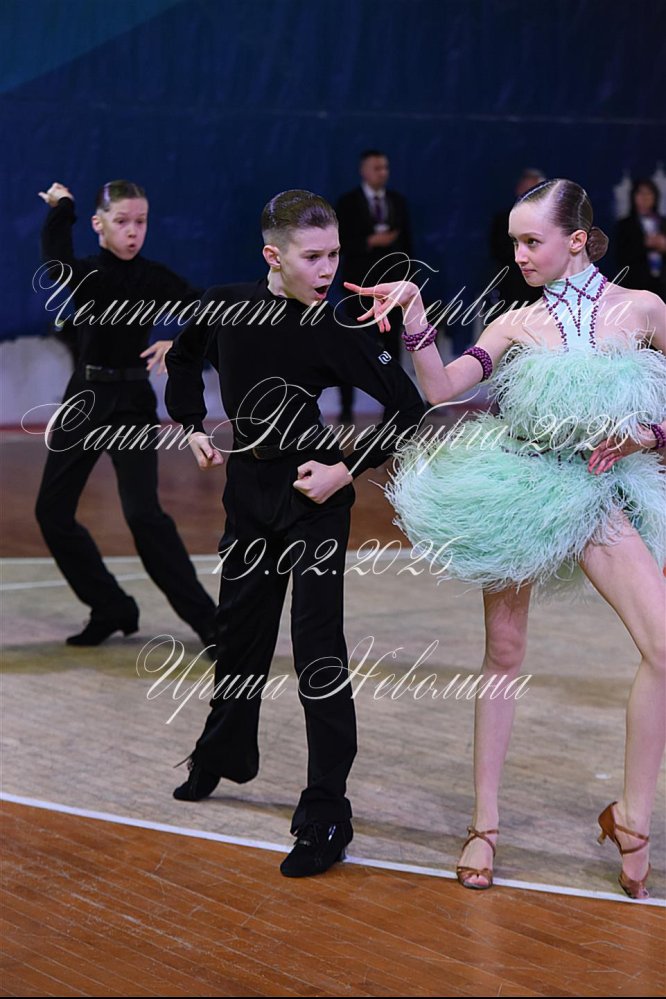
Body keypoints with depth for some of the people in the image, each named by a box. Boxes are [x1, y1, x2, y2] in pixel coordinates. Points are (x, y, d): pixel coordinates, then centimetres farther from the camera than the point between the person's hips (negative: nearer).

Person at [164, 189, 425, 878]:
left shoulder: (333, 333, -15)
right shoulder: (226, 307, -4)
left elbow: (407, 409, -14)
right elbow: (182, 360, 18)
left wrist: (347, 469, -18)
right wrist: (192, 427, 10)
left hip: (313, 496, -5)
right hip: (248, 490, 5)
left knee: (318, 651, -8)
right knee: (239, 630, 20)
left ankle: (325, 816, -5)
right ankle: (222, 756, 44)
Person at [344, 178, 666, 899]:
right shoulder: (517, 324, 2)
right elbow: (440, 388, -9)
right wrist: (413, 311, -17)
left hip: (597, 490, -1)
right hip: (516, 486, 1)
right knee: (504, 652, 5)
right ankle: (485, 823, 15)